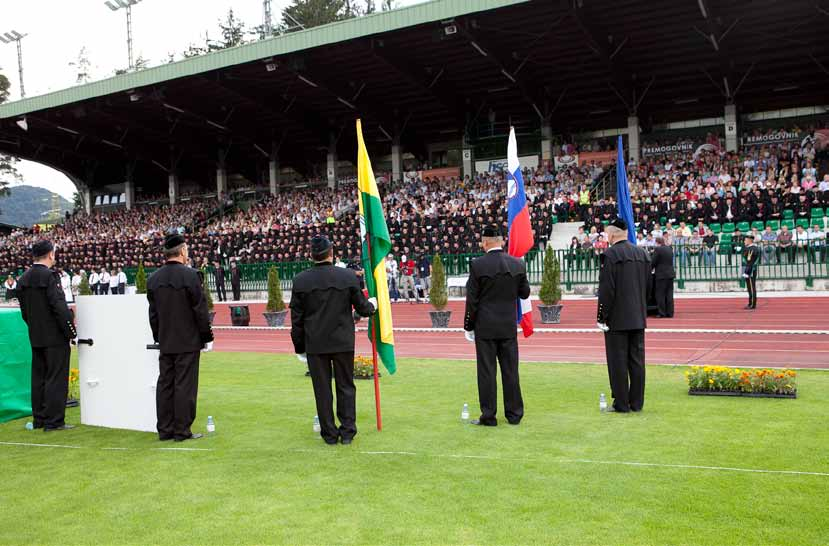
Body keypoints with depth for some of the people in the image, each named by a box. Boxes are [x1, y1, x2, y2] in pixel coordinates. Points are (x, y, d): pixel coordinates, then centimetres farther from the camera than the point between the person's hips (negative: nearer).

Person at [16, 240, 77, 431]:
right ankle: (54, 421, -1)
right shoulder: (50, 276, -16)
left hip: (35, 337, 8)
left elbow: (24, 311, 14)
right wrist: (71, 332, -13)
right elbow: (60, 307, -20)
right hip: (55, 337, -8)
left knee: (38, 378, 13)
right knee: (56, 378, -3)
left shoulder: (23, 279, 9)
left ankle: (39, 419, 20)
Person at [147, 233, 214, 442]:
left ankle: (164, 430, 17)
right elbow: (200, 309, -12)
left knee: (165, 384, 11)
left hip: (165, 342, 6)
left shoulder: (153, 279, 5)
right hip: (188, 341, -6)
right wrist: (206, 335, -2)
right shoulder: (190, 275, -14)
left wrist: (158, 336, 19)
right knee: (185, 385, 0)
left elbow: (153, 313, 11)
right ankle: (182, 430, 4)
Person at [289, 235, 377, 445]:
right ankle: (347, 431, 15)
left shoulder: (301, 280, -6)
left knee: (322, 390, 9)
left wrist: (299, 346, 10)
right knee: (346, 386, 12)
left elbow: (296, 318, -1)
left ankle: (330, 433, 16)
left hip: (315, 344, 0)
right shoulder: (349, 276, -8)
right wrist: (372, 305, 25)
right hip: (343, 342, 0)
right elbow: (362, 308, 1)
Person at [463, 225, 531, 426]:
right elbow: (525, 293, 8)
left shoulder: (477, 265, -12)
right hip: (509, 326, 4)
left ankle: (488, 416, 9)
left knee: (486, 372, 4)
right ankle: (514, 414, 19)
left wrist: (468, 327, 0)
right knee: (510, 370, 12)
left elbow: (472, 300, -9)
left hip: (485, 327, -3)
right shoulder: (518, 264, -1)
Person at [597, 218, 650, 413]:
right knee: (637, 359, 11)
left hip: (617, 318, -7)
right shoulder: (643, 254, 9)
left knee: (618, 361, 1)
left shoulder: (610, 254, -14)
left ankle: (621, 403, 6)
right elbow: (648, 286, 15)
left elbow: (606, 289, -16)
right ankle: (636, 402, 17)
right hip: (638, 317, 7)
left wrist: (601, 317, -10)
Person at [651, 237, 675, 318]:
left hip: (661, 275, -7)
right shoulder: (670, 249, 11)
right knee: (669, 294, 9)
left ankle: (662, 313, 1)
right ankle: (670, 313, 11)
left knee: (660, 294, 0)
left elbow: (653, 262, -10)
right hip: (670, 274, 7)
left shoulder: (657, 249, -11)